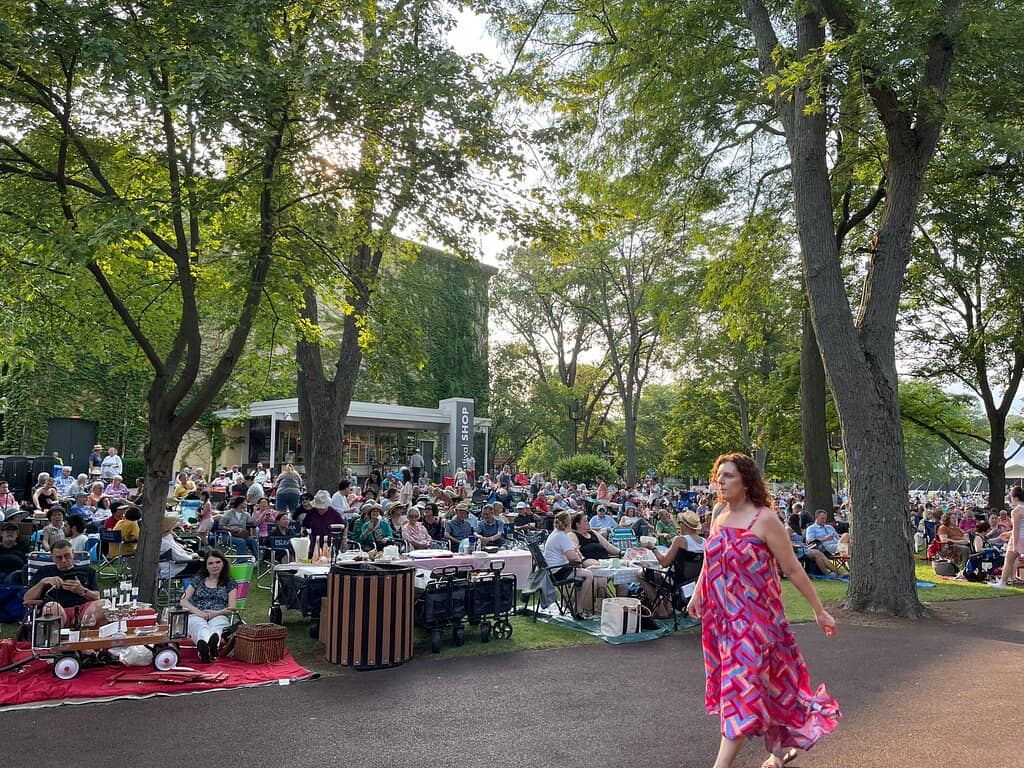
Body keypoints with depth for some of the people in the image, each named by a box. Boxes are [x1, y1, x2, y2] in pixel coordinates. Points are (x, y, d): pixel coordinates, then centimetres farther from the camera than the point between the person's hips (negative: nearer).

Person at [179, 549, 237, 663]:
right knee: (200, 626, -39)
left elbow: (231, 608, 9)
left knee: (216, 626, -40)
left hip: (219, 616, 0)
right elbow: (183, 601, 11)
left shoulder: (230, 583, 18)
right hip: (196, 616, 0)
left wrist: (215, 613, -13)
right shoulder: (198, 580, 21)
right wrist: (199, 612, -8)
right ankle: (204, 645, -74)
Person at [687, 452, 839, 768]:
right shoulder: (719, 515, 4)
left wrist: (819, 611, -4)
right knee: (763, 685, 17)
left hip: (754, 617, -6)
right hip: (722, 617, 6)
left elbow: (793, 569, -8)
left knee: (742, 685, -6)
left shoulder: (764, 519, -13)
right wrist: (697, 596, 19)